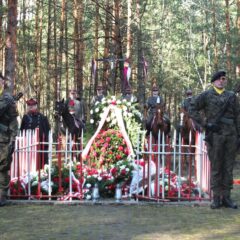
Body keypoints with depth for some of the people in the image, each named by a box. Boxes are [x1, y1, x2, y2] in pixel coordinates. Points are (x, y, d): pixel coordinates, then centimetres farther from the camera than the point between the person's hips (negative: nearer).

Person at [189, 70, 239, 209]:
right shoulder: (206, 95, 5)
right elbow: (192, 109, 2)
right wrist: (205, 124, -7)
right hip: (215, 135, -2)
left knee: (228, 167, 5)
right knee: (216, 167, 1)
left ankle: (226, 197, 12)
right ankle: (217, 198, 6)